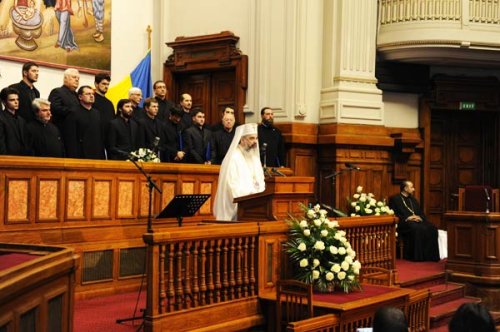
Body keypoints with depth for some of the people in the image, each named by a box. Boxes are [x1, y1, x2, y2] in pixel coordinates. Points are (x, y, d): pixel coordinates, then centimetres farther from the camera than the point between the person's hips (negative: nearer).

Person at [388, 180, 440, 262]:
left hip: (417, 221, 6)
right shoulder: (395, 199, 5)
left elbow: (421, 213, 22)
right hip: (404, 223, -6)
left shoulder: (413, 199, 26)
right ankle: (417, 256, -30)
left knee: (431, 228, -22)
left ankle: (430, 255, -20)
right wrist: (407, 218, -15)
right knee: (417, 229, -36)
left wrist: (419, 217, -2)